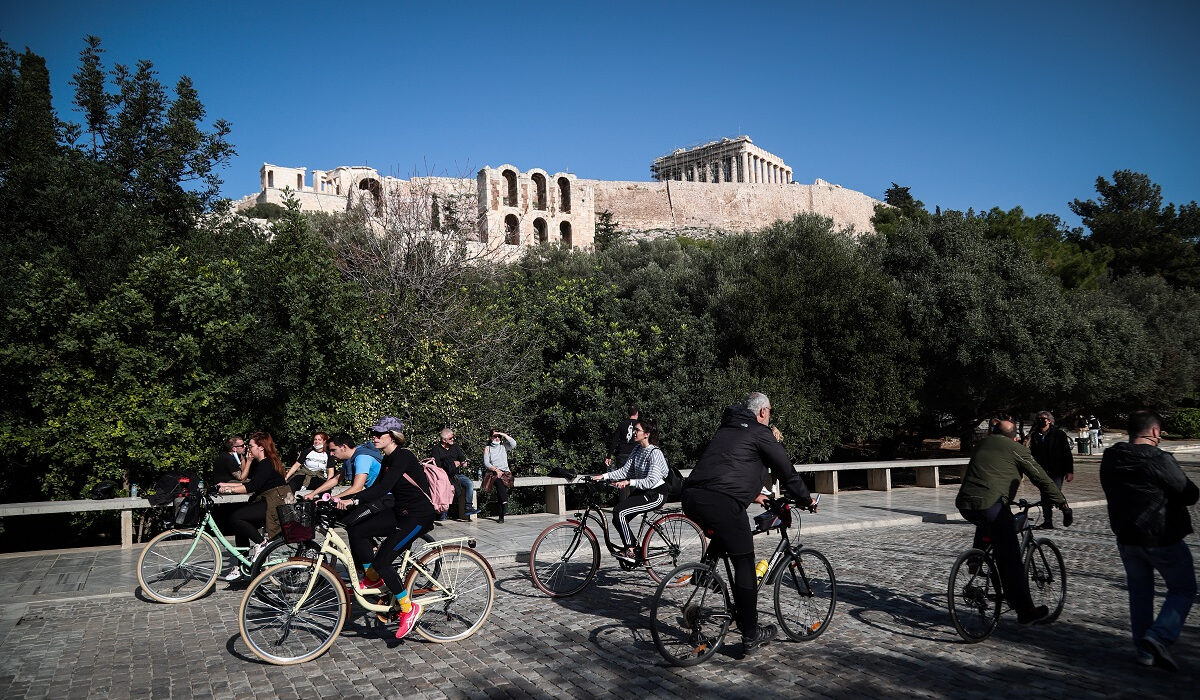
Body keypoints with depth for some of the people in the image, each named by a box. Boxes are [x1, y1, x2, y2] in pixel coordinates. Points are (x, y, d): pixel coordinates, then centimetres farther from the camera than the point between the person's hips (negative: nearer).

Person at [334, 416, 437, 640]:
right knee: (355, 530, -6)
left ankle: (408, 608, 1)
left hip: (418, 516, -9)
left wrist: (354, 500, -36)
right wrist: (344, 499, -4)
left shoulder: (403, 456, -18)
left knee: (381, 561, -15)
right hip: (400, 512, 9)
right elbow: (377, 488, 6)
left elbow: (382, 488, -28)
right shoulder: (388, 459, 11)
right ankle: (372, 578, 12)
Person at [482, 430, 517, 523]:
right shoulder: (487, 448, 14)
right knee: (498, 479, -35)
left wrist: (504, 434, 0)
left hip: (505, 472, 0)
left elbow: (514, 444, -2)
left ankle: (501, 516, -31)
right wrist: (496, 469, -12)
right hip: (492, 472, 0)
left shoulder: (504, 446, 18)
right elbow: (486, 463, 3)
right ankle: (505, 503, -42)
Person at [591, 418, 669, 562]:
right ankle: (633, 551, 13)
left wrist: (628, 482, -36)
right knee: (618, 519, -4)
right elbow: (625, 470, 5)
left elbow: (651, 481, -28)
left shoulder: (655, 453, -20)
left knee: (619, 512, -22)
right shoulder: (637, 450, 6)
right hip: (642, 491, 9)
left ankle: (630, 551, -13)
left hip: (656, 494, -9)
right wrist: (604, 476, -6)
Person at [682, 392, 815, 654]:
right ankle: (751, 635, 11)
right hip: (722, 502, -7)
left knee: (722, 537, 37)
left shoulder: (726, 429, 28)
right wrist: (806, 500, 26)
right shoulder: (760, 433, 7)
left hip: (691, 498, 7)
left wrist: (753, 494, 49)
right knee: (745, 566, 4)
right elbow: (786, 470, 11)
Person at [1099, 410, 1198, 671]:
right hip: (1163, 539, -5)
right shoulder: (1159, 460, -20)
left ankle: (1145, 650, 20)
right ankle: (1158, 637, -7)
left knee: (1139, 592, 17)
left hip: (1126, 539, 6)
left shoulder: (1109, 459, 0)